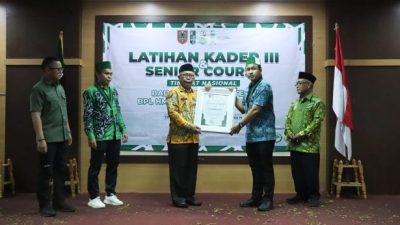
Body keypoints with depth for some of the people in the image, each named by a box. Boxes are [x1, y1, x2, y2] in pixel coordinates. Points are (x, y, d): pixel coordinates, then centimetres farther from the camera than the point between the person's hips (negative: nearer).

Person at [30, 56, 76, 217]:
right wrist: (40, 139, -19)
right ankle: (45, 205, 12)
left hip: (62, 137, 7)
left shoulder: (60, 88, 14)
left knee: (61, 171, 12)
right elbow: (36, 115, -14)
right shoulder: (39, 89, -9)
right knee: (46, 173, 1)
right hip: (48, 139, -7)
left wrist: (68, 132, 18)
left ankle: (59, 202, 23)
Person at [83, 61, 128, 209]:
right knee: (95, 167, 3)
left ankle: (110, 194, 24)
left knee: (113, 165, 12)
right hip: (99, 136, -6)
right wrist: (90, 136, -15)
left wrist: (123, 130, 12)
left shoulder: (113, 91, 12)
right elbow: (87, 116, -10)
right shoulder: (90, 91, -7)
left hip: (115, 135, 7)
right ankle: (94, 197, 14)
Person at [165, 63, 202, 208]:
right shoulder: (173, 92, -4)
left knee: (191, 168, 11)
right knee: (178, 169, 0)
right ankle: (177, 197, 8)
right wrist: (188, 125, -20)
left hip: (193, 138, 6)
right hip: (178, 138, -6)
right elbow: (173, 112, -15)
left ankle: (189, 195, 21)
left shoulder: (197, 94, 17)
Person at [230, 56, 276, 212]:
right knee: (255, 168, 13)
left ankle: (268, 199, 8)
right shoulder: (249, 88, 16)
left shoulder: (264, 86, -11)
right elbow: (243, 109, 20)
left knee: (266, 167, -1)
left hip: (264, 135, -8)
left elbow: (255, 110, -18)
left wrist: (239, 125, -15)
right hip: (251, 135, 8)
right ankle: (256, 197, 22)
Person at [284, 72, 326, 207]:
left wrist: (301, 134, -17)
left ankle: (313, 196, 12)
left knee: (310, 172, 0)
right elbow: (288, 120, 12)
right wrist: (289, 134, -7)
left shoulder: (317, 103, -4)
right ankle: (301, 194, 23)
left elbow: (316, 122, -13)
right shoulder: (294, 104, 17)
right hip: (294, 145, 6)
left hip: (309, 145, -6)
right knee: (297, 172, 11)